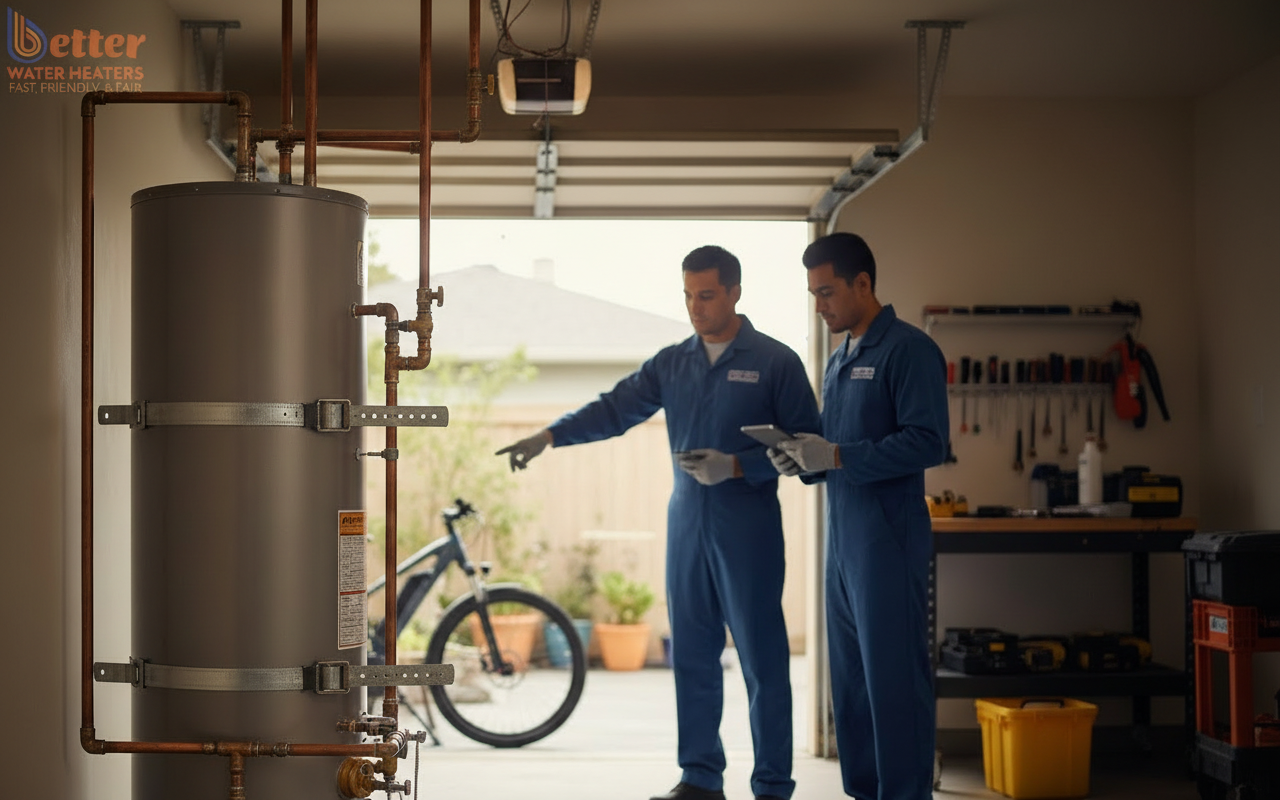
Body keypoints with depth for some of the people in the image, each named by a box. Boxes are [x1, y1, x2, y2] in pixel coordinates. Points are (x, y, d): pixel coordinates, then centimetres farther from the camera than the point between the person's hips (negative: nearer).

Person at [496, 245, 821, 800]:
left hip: (748, 530, -5)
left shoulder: (775, 362, -3)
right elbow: (615, 409, 3)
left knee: (762, 659, 0)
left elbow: (805, 443, -5)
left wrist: (734, 467, -16)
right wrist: (547, 436, -11)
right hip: (687, 525, 5)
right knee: (691, 655, 9)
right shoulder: (672, 363, 11)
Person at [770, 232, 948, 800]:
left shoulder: (908, 349, -8)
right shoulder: (838, 361, 19)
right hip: (842, 537, 8)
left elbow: (927, 443, -17)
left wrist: (836, 456, -20)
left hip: (889, 537, -8)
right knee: (850, 676, 11)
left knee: (894, 677, -5)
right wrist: (804, 461, 3)